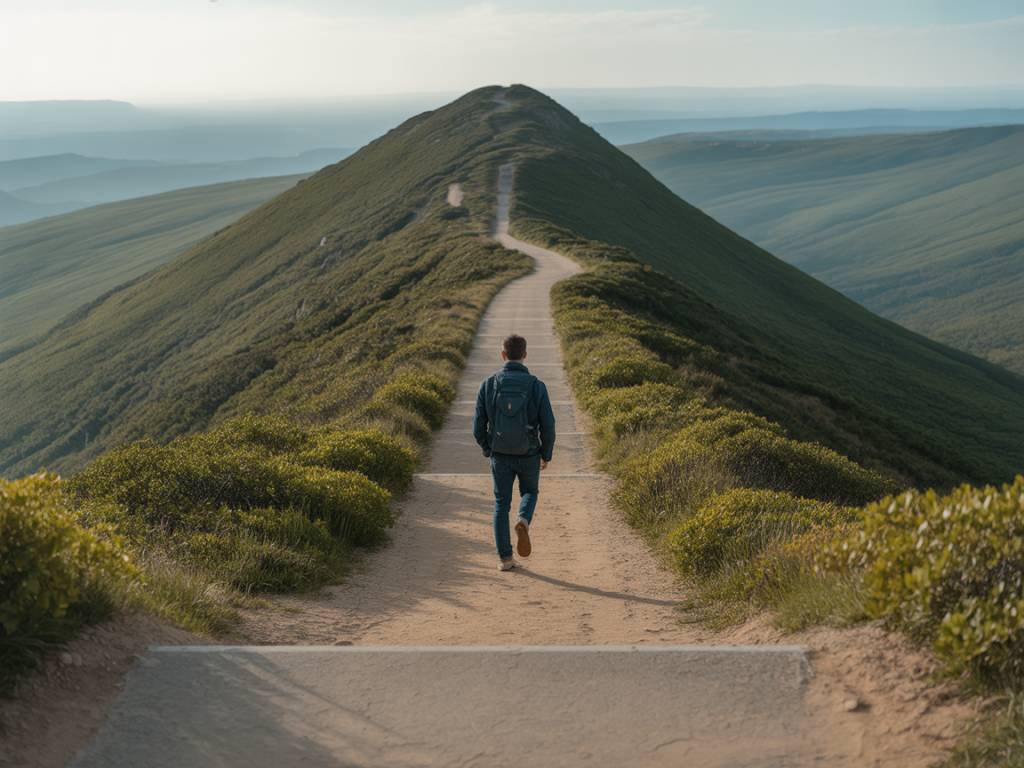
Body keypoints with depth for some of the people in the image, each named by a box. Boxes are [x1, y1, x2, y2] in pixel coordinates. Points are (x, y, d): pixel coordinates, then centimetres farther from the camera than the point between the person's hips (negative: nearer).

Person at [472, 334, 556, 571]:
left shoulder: (489, 384, -7)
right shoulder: (536, 385, -10)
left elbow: (478, 425, -4)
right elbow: (548, 425, -10)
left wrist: (486, 450, 15)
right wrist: (547, 454, 7)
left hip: (500, 456, 1)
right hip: (529, 455, -1)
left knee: (501, 505, 15)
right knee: (529, 492, 25)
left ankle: (505, 558, 12)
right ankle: (524, 521, -7)